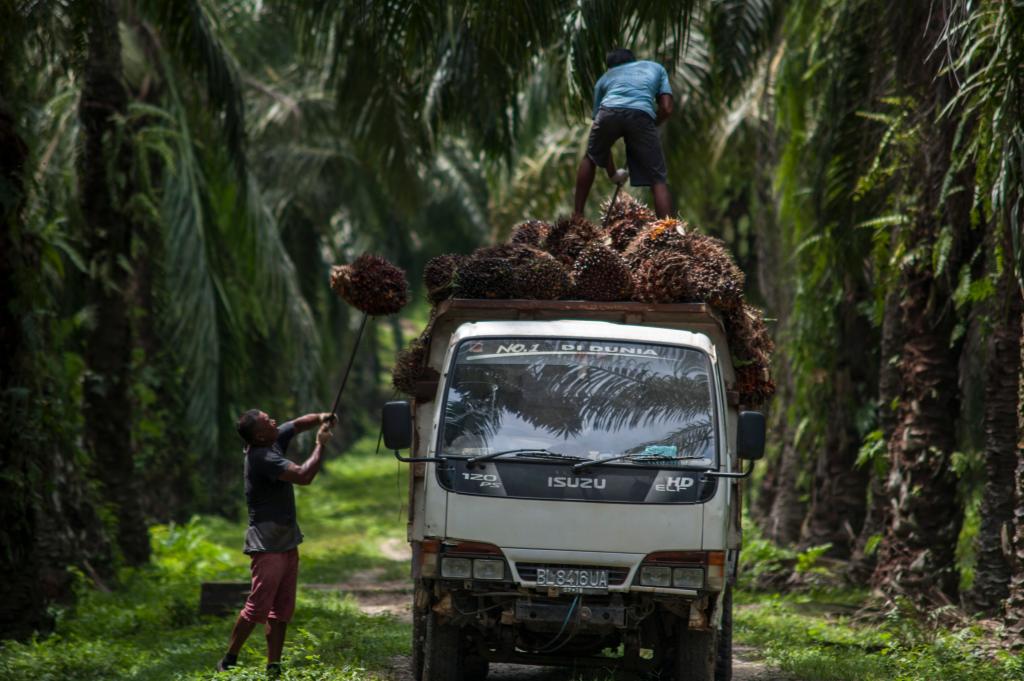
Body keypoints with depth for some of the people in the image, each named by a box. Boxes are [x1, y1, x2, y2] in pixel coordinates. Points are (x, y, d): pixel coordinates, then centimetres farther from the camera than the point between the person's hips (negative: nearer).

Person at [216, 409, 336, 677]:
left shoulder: (275, 441, 5)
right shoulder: (262, 458, -21)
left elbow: (299, 424, 18)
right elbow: (304, 476, -26)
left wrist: (321, 418, -3)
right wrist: (321, 445, -15)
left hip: (286, 541, 9)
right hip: (267, 543, -9)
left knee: (282, 609, 9)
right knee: (257, 607, -10)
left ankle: (273, 668, 11)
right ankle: (228, 662, 0)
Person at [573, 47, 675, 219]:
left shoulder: (605, 77, 38)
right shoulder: (655, 68, 37)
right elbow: (666, 109, 21)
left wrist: (612, 173, 46)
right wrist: (650, 127, 38)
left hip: (610, 111, 1)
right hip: (641, 113, -1)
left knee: (590, 158, 30)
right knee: (658, 180, 6)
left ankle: (577, 216, 31)